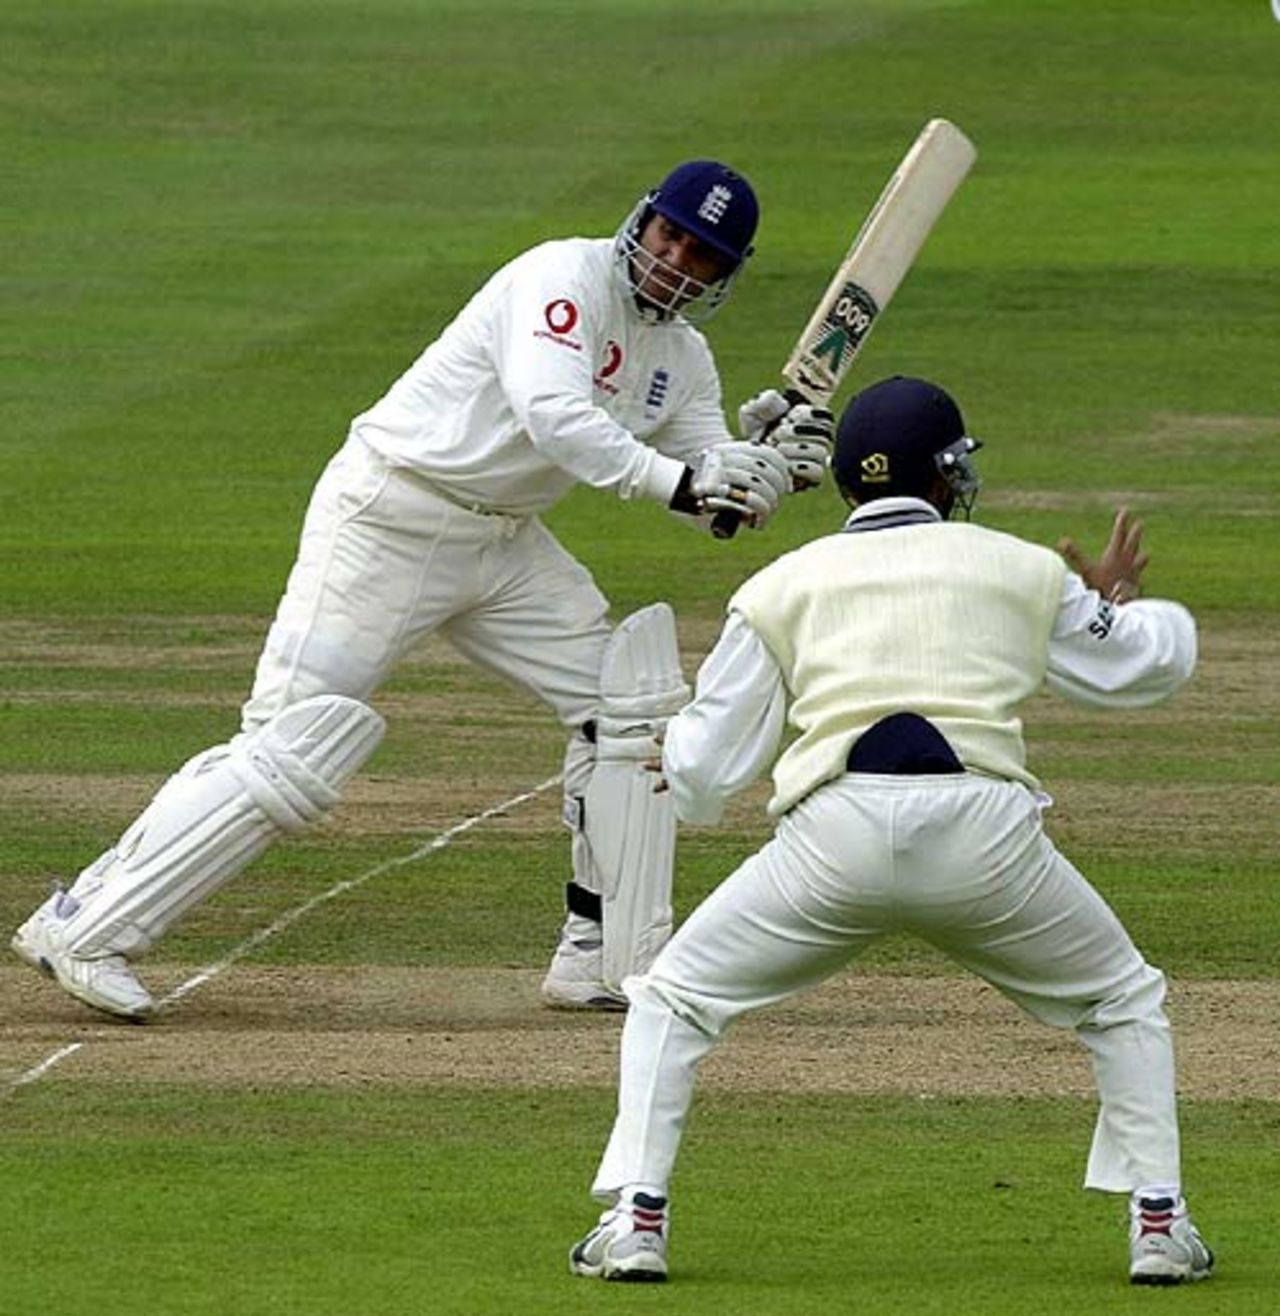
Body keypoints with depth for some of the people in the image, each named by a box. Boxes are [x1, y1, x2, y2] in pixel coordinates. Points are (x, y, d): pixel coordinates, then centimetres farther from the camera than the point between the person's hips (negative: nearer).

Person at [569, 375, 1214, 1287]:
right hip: (987, 833, 0)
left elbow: (706, 772, 16)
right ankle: (1159, 1222, 14)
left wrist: (679, 750, 41)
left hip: (834, 836, 0)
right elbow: (1147, 664, 33)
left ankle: (636, 1220, 4)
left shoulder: (779, 587, 18)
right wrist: (1120, 606, 56)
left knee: (674, 1001, 19)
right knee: (1125, 1004, 24)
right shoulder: (1023, 571, 19)